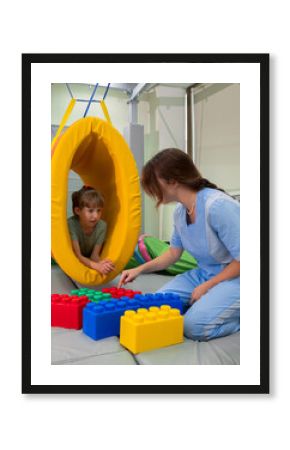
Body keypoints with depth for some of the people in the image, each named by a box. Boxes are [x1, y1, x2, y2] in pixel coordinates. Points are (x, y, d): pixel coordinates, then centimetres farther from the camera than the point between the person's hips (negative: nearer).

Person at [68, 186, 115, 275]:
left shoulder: (102, 226, -23)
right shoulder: (71, 224, -33)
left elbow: (94, 255, -20)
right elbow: (77, 255, -37)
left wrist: (101, 263, -44)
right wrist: (96, 265, -55)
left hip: (88, 259, 2)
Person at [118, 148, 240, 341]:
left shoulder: (218, 206, -27)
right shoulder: (180, 211, -2)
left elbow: (240, 261, -22)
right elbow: (174, 253, 12)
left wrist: (207, 286, -15)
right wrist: (140, 269, 4)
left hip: (233, 276, -7)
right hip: (204, 273, 8)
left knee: (195, 326, -25)